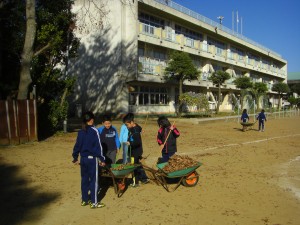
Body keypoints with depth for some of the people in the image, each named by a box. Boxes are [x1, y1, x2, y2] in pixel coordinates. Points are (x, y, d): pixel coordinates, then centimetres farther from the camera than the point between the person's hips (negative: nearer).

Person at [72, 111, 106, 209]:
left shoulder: (81, 132, 5)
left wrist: (75, 157, 19)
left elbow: (77, 145, 9)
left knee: (84, 179, 16)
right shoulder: (94, 131, -12)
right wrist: (101, 158, -8)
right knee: (93, 180, 1)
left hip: (83, 158, 6)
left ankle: (84, 200, 26)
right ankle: (94, 202, 6)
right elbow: (98, 146, -12)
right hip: (92, 158, -6)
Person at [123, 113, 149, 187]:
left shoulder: (136, 130, -22)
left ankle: (135, 182, 13)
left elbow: (138, 142, -27)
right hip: (133, 151, 9)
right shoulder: (132, 129, 7)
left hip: (136, 151, -9)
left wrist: (130, 143, -34)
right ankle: (144, 178, 28)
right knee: (138, 165, 18)